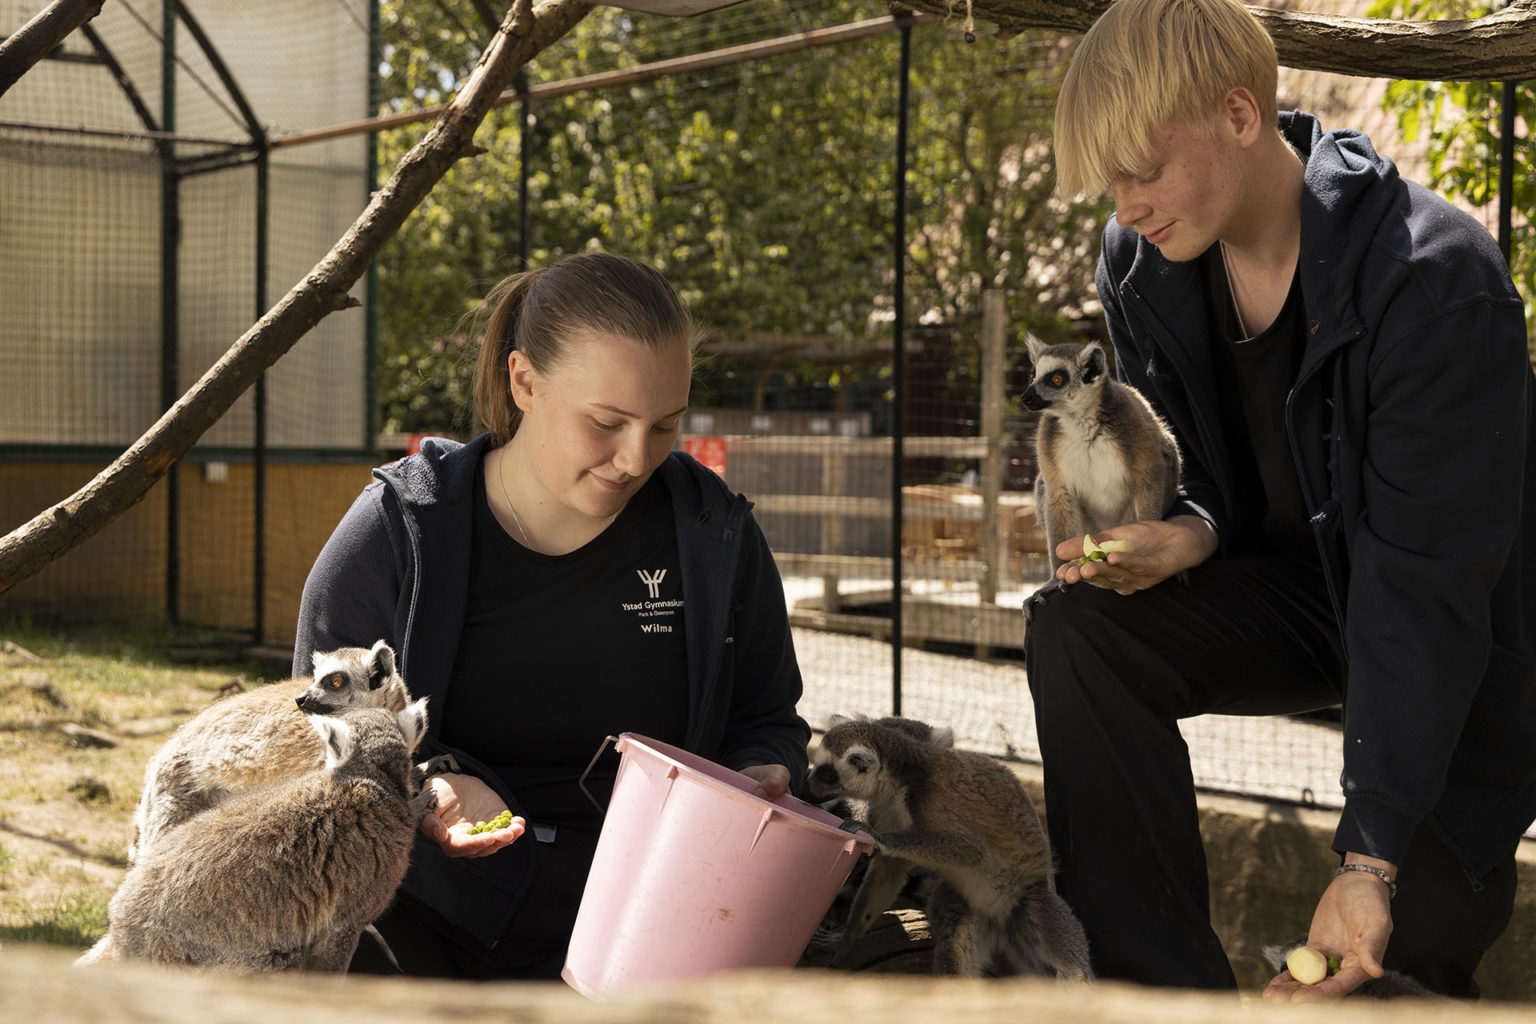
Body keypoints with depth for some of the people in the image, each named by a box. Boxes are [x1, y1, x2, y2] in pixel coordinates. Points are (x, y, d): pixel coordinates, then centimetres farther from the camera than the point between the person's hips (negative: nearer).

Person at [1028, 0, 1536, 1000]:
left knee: (1420, 936, -12)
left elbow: (1425, 588, -30)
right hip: (1293, 585, 5)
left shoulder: (1438, 281, -30)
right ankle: (1167, 987, -18)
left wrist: (1370, 859, -34)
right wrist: (1189, 534, -22)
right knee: (1074, 631, -23)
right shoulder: (1140, 264, -10)